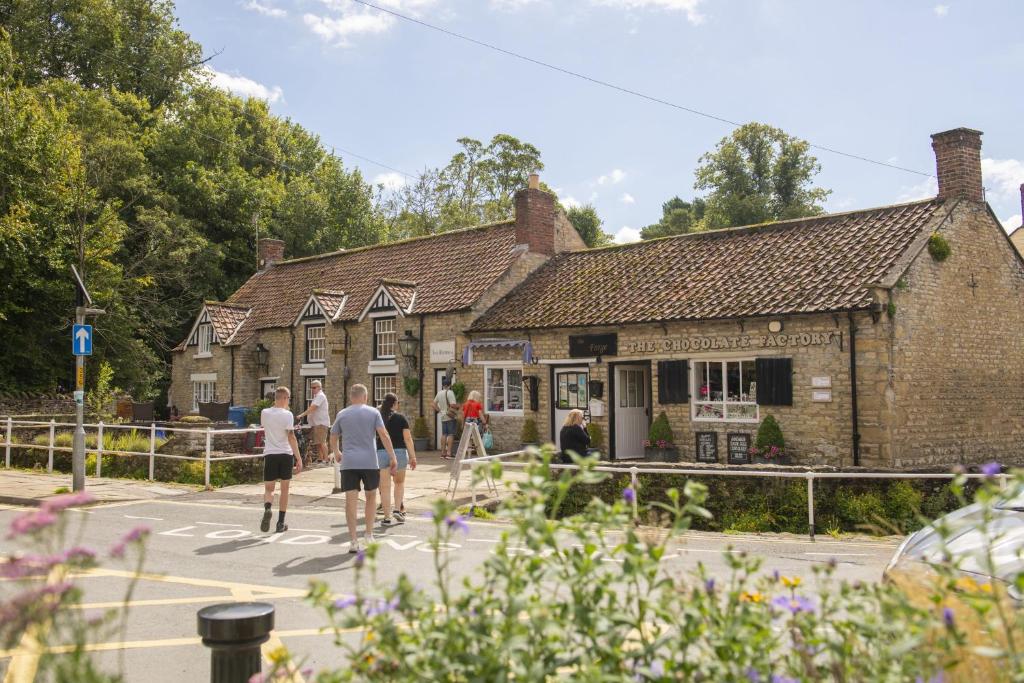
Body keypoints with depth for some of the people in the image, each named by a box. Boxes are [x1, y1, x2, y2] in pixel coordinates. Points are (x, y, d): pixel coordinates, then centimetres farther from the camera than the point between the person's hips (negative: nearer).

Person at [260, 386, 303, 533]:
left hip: (270, 454, 2)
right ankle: (281, 523, 13)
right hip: (286, 454, -2)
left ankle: (267, 508, -23)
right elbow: (291, 437, -14)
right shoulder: (287, 414, -9)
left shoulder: (264, 413, 2)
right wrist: (298, 458, -14)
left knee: (268, 488, 9)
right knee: (284, 489, 11)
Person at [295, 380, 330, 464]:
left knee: (322, 442, -14)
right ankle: (320, 459, 14)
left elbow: (312, 408, -21)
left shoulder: (320, 396, -11)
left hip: (321, 423, -10)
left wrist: (301, 415, -24)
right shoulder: (317, 396, 22)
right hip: (316, 423, 10)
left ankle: (325, 460, -15)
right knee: (318, 442, 10)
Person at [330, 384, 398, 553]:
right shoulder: (373, 412, 3)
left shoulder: (342, 414, 9)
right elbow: (384, 435, -6)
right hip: (370, 462, 0)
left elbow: (333, 437, 17)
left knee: (351, 501, 0)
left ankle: (354, 540, 0)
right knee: (371, 496, 17)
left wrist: (336, 454, 35)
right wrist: (393, 457, -5)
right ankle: (369, 535, 17)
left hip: (348, 463, 1)